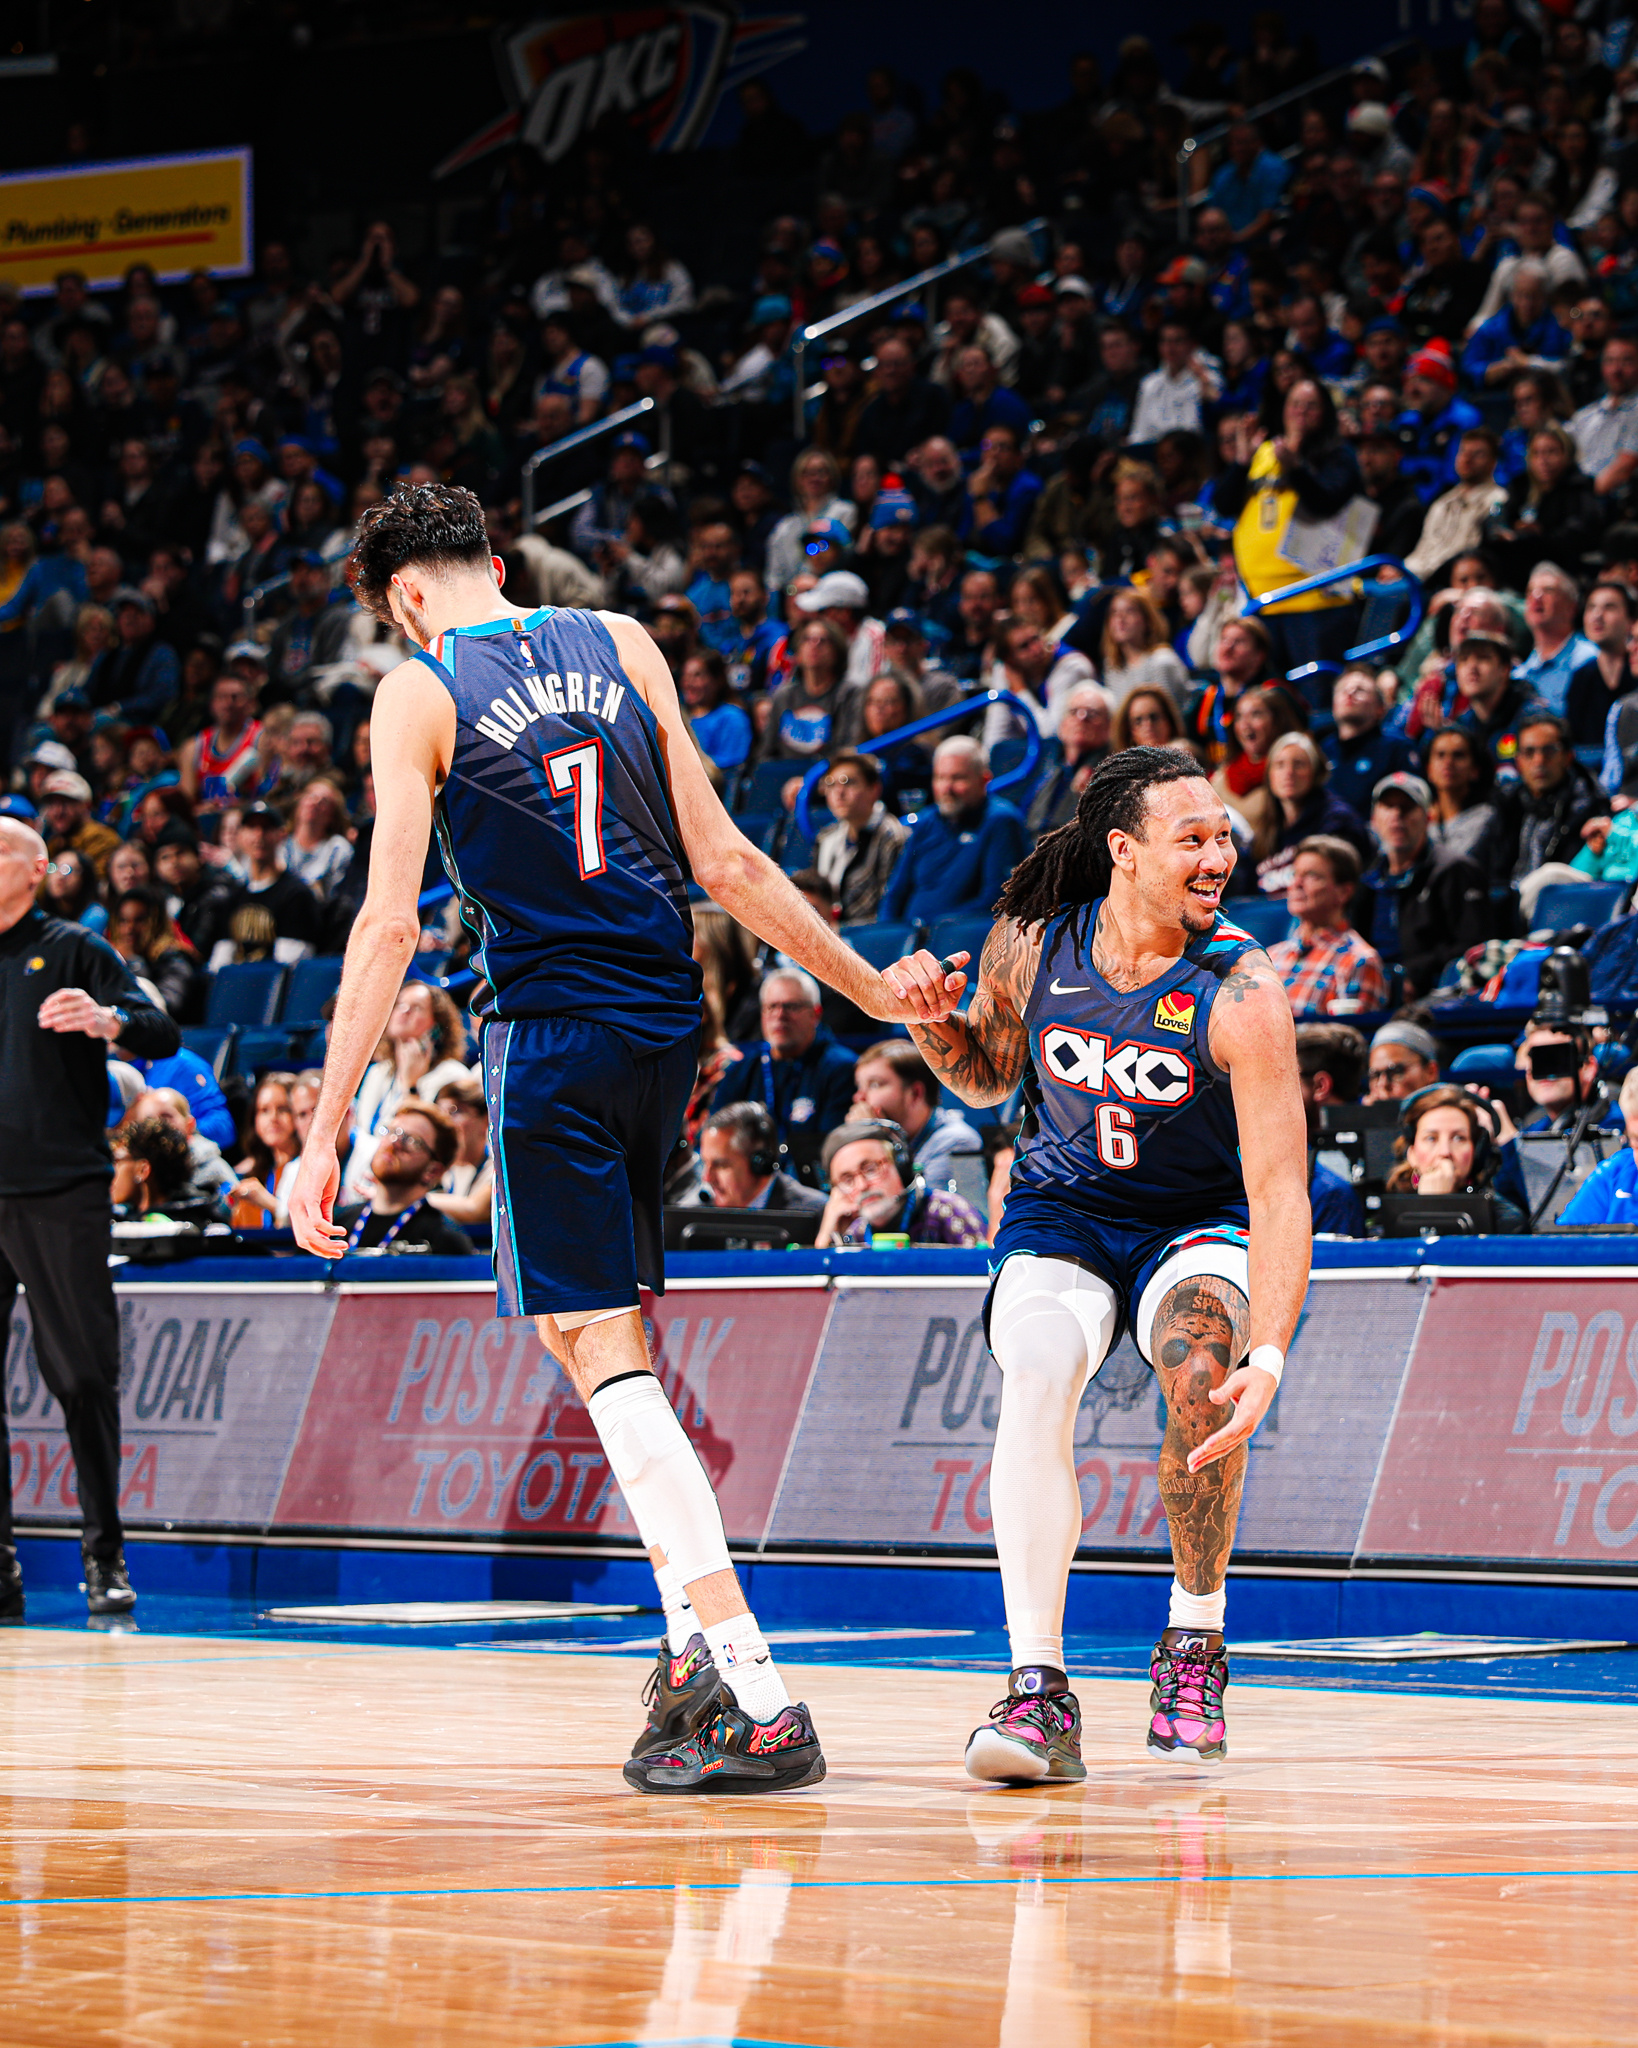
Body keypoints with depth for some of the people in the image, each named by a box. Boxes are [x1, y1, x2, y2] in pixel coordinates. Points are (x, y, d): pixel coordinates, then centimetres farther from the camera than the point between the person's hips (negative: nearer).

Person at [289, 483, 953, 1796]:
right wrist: (869, 986, 14)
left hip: (549, 1035, -5)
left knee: (605, 1349, -5)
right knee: (587, 1320, 22)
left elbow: (390, 922, -11)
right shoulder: (621, 644, 9)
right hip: (666, 1025, 5)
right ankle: (697, 1638, 16)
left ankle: (760, 1704, -15)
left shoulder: (419, 694, -3)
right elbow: (722, 861, 6)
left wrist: (325, 1136, -10)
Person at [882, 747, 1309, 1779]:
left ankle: (1196, 1644, -7)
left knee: (1203, 1375, -32)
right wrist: (935, 1026, -14)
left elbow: (1279, 1187, -31)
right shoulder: (1032, 945, -13)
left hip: (1196, 1223, -2)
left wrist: (1268, 1354, -43)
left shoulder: (1242, 991, -24)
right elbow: (990, 1075, 9)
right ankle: (1039, 1684, -28)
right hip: (1061, 1217, 2)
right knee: (1036, 1375, -29)